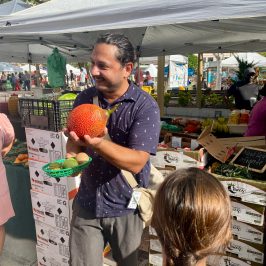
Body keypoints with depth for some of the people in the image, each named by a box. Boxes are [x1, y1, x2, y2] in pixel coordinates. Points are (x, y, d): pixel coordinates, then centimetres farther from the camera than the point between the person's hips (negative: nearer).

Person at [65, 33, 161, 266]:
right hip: (86, 204, 4)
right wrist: (73, 155, -13)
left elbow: (136, 162, -22)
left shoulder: (145, 106, -16)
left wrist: (98, 143, -36)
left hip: (126, 208, -3)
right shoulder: (84, 99, -1)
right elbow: (74, 140, 9)